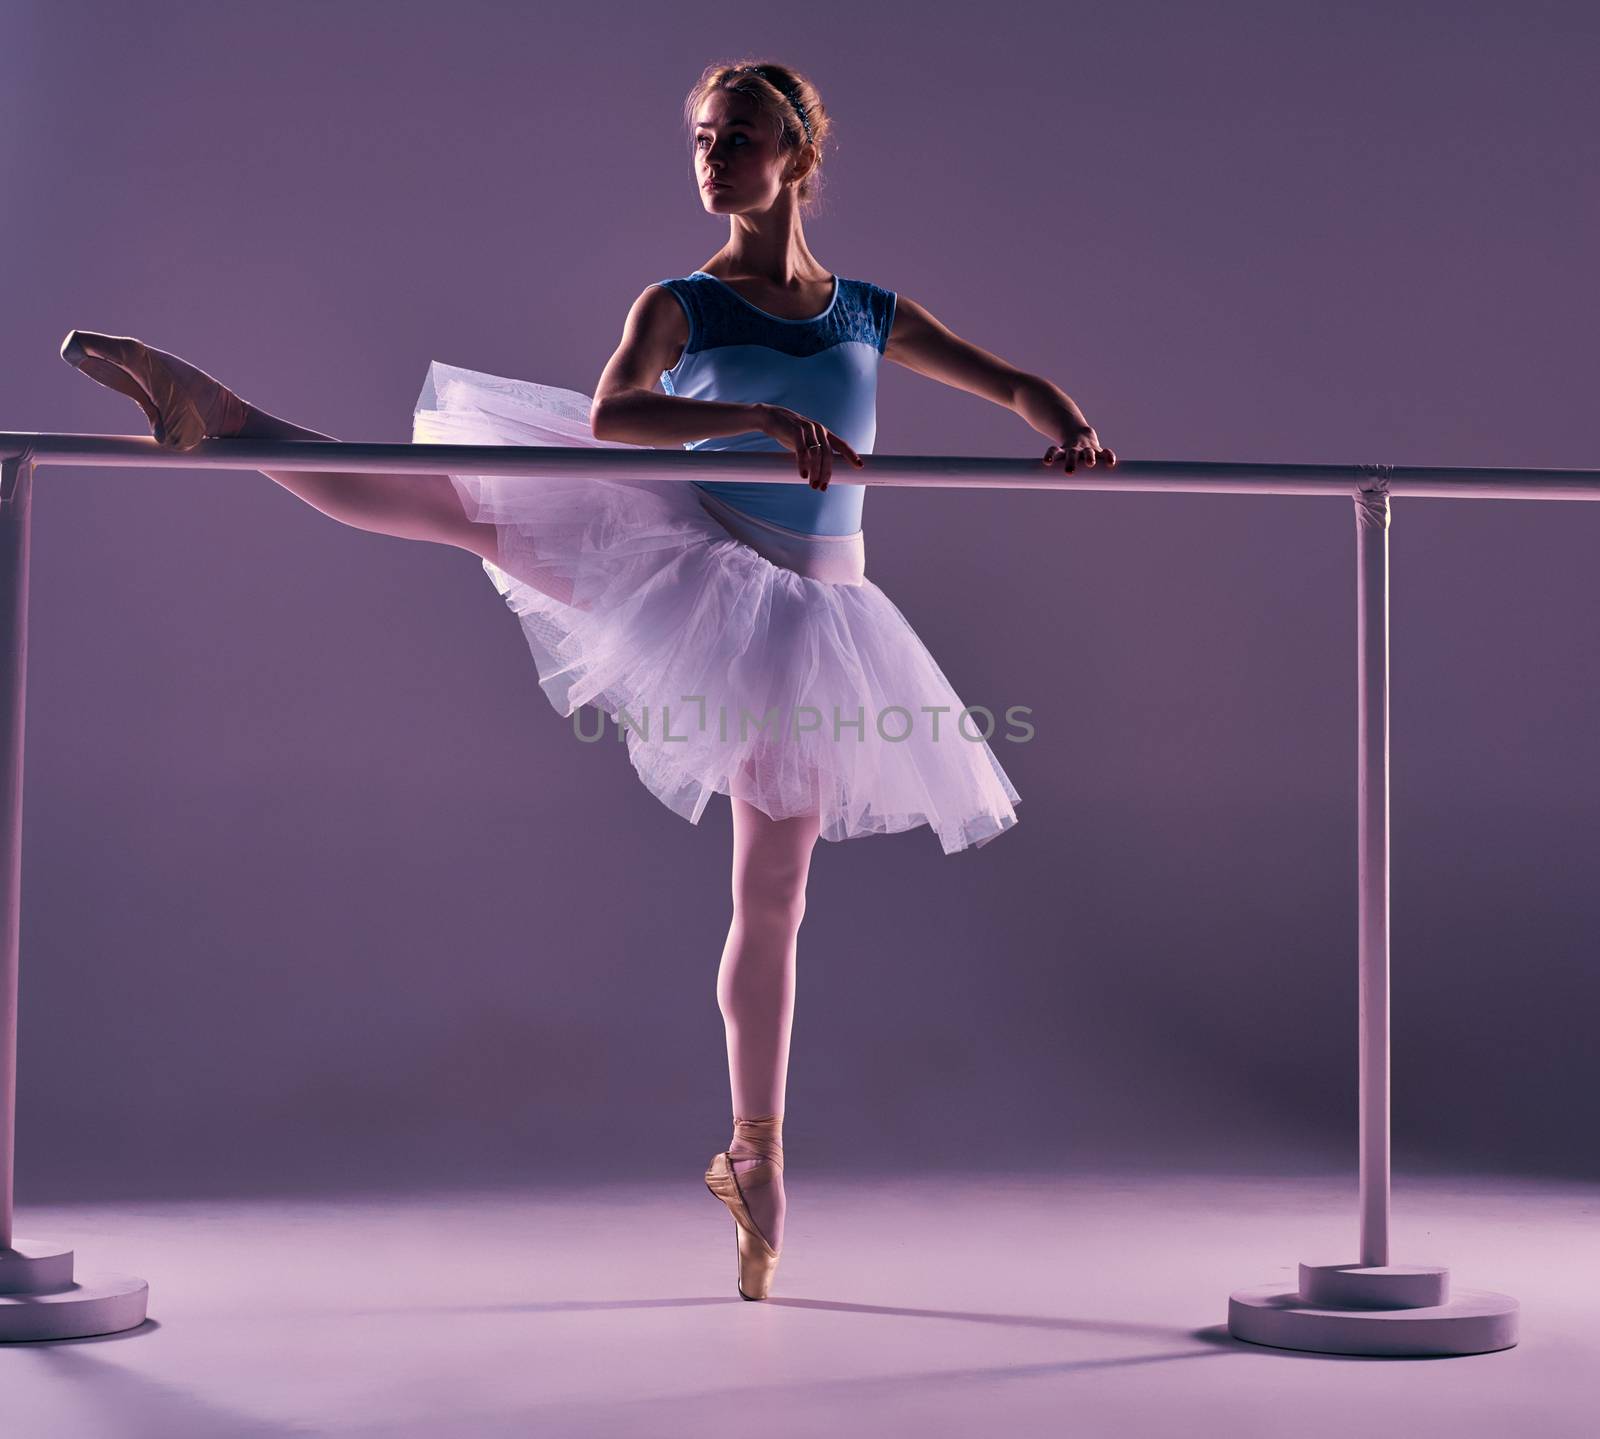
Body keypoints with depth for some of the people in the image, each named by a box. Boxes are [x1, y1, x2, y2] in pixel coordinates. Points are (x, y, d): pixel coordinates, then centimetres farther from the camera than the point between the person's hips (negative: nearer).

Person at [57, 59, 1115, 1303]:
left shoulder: (873, 315, 7)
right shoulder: (681, 305, -1)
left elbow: (1019, 384, 12)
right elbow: (609, 418, -20)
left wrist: (1069, 431, -12)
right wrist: (762, 418, -34)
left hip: (799, 609, 2)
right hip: (680, 563, -1)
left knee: (773, 902, 7)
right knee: (458, 508, -23)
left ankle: (757, 1155, 18)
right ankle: (222, 420, -19)